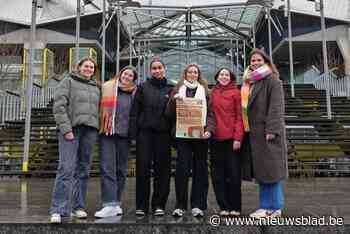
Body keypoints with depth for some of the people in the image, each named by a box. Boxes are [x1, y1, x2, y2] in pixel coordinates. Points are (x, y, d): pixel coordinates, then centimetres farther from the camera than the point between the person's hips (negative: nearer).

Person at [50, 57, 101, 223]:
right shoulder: (68, 82, 7)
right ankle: (58, 209, -8)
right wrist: (66, 128, -14)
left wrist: (98, 130, 9)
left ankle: (78, 207, 13)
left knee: (83, 169, 6)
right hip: (71, 129, -5)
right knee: (66, 168, -12)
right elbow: (59, 106, -4)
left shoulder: (96, 88, 22)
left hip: (90, 131, 5)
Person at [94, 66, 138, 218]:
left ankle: (116, 203, 18)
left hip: (124, 133, 2)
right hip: (108, 132, -2)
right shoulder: (107, 87, 9)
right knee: (107, 168, -9)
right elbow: (100, 106, 10)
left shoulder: (135, 93, 13)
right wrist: (100, 126, 2)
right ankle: (110, 205, -8)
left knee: (121, 170, 7)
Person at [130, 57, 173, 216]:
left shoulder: (170, 89, 11)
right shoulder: (143, 87, 9)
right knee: (143, 168, 0)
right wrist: (134, 132, -5)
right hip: (144, 132, 0)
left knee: (162, 169, 3)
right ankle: (141, 205, 9)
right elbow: (135, 111, 4)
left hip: (163, 133, 1)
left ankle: (159, 205, 13)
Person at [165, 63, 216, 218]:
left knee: (200, 169, 2)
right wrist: (174, 100, -11)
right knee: (182, 169, -5)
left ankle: (198, 205, 8)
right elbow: (169, 114, 7)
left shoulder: (204, 90, 14)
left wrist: (209, 130, -12)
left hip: (200, 134, 1)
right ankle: (180, 205, 2)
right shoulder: (178, 90, 14)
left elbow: (210, 113, 5)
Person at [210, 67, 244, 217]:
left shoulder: (235, 93, 3)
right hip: (216, 138, 4)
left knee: (233, 173, 1)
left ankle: (235, 207, 12)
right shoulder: (212, 93, 12)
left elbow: (240, 117, -2)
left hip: (232, 138, -3)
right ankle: (224, 207, 15)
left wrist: (238, 138, -10)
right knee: (218, 174, 5)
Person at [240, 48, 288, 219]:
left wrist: (272, 130, -20)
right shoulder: (249, 82, 18)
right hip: (254, 132, 7)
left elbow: (276, 106, -12)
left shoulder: (272, 80, -3)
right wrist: (246, 128, 11)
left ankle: (274, 207, 7)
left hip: (267, 131, -7)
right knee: (261, 170, 9)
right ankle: (266, 206, 17)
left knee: (270, 169, -3)